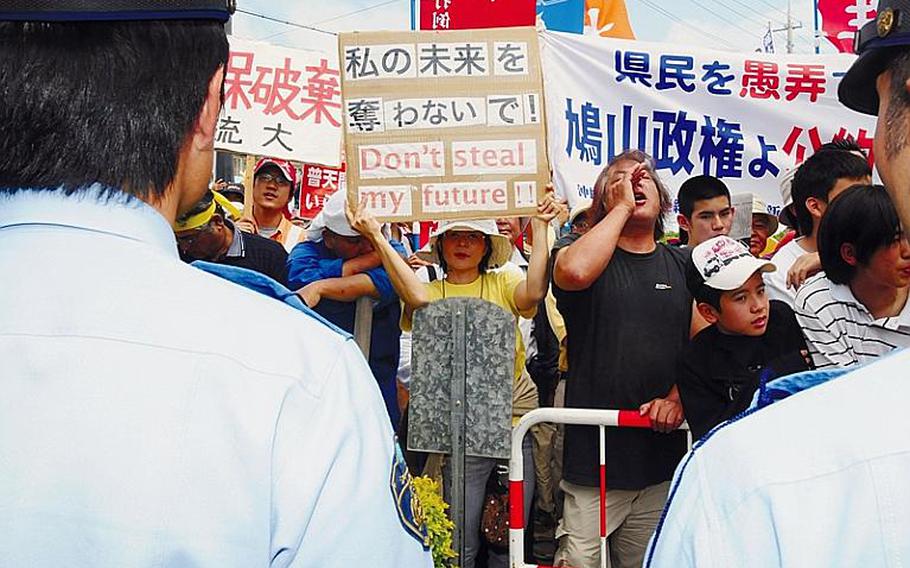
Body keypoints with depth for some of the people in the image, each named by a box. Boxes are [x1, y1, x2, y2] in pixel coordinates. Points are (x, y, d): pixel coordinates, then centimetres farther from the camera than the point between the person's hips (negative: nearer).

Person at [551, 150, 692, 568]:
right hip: (592, 451, -4)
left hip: (662, 458, 4)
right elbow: (574, 271, -24)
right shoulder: (581, 248, 1)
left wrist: (677, 397, -9)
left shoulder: (683, 264, 12)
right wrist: (622, 207, -13)